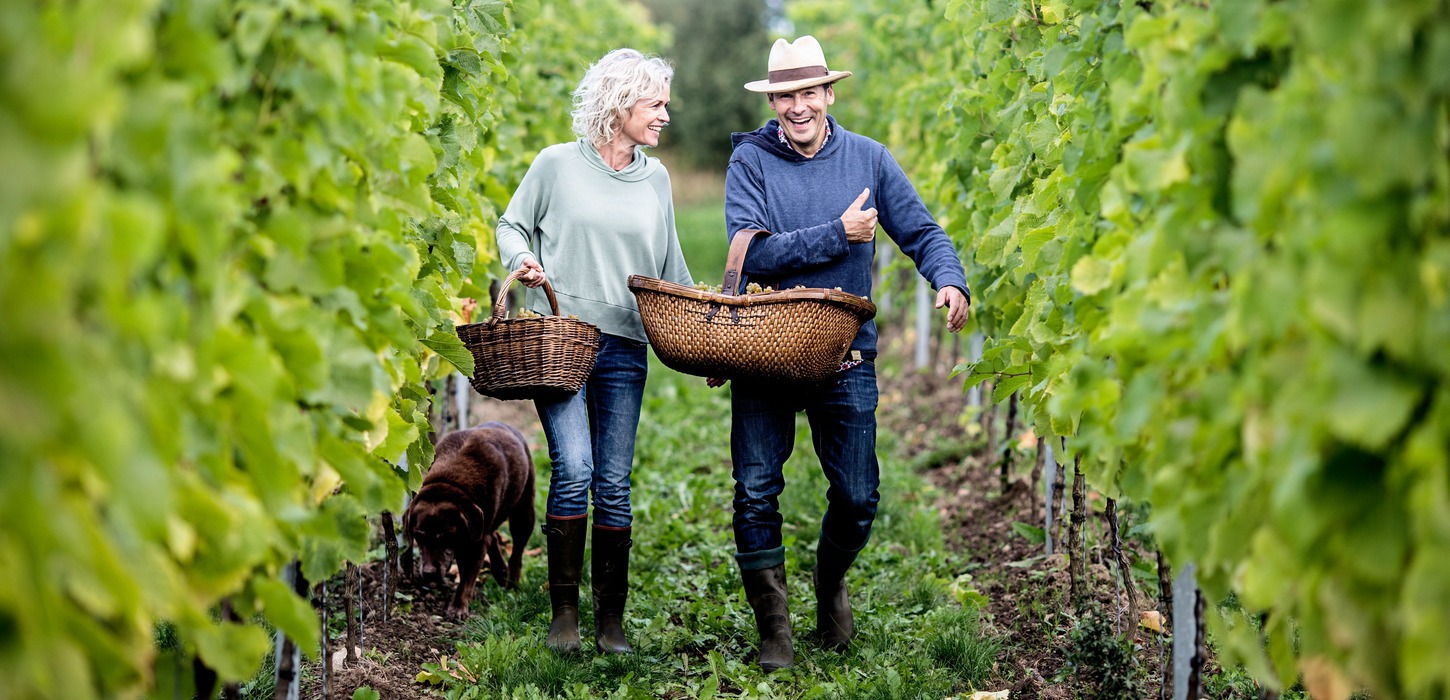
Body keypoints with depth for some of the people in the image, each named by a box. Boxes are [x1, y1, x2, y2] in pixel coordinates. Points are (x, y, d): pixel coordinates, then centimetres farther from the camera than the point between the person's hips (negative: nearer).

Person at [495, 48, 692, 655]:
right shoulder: (558, 165, 2)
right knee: (573, 468, -15)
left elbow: (672, 268, 20)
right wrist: (522, 259, -10)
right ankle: (563, 610, -3)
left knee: (614, 482, 1)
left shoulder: (656, 179, 13)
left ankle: (611, 617, 8)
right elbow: (511, 225, 11)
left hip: (624, 348, 3)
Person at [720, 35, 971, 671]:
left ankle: (830, 585, 38)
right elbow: (752, 252, -16)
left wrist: (950, 281, -17)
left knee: (858, 497, 7)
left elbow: (922, 232, 4)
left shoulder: (868, 158, 4)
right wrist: (838, 234, -18)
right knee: (756, 494, -2)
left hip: (845, 354, 2)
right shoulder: (751, 160, -4)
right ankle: (774, 630, 11)